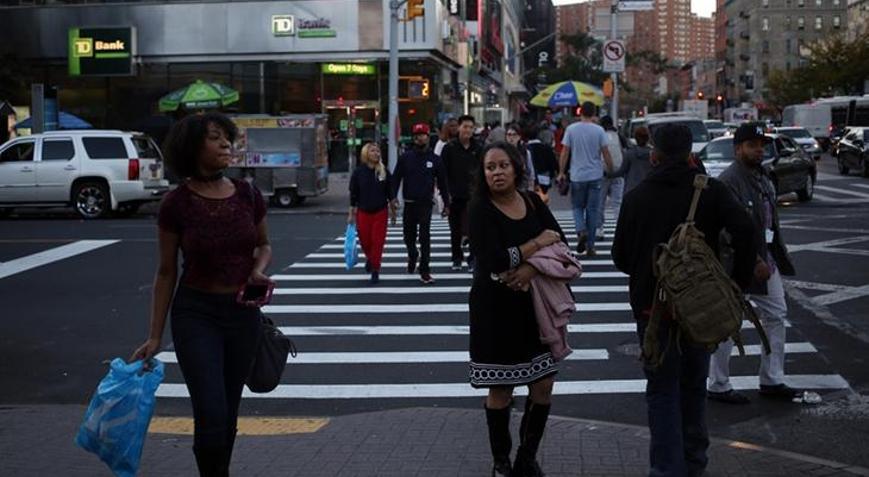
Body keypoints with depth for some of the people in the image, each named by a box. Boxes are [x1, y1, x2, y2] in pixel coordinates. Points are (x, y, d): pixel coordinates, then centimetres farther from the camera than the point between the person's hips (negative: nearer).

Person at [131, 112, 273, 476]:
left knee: (228, 413, 13)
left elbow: (263, 245, 14)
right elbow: (166, 272, -2)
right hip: (196, 313, -3)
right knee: (211, 415, -12)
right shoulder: (176, 204, -11)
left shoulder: (248, 196, -3)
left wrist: (259, 270, -9)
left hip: (243, 313, 3)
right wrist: (155, 336, -1)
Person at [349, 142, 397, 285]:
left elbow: (390, 193, 6)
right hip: (363, 212, 0)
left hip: (380, 212, 0)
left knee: (378, 241, -2)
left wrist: (392, 210, 7)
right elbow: (353, 194, 0)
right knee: (364, 240, 6)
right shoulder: (359, 172, -3)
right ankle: (369, 258, 39)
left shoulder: (384, 171, -1)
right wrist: (351, 213, 0)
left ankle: (375, 271, 9)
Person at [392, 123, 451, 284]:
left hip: (426, 204, -2)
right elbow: (396, 178, 1)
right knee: (409, 237, 13)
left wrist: (446, 204, 7)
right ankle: (412, 255, 45)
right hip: (409, 204, 2)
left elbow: (442, 183, 7)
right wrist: (393, 197, -11)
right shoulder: (405, 157, 3)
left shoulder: (434, 159, 2)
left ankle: (425, 271, -7)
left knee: (425, 237, -10)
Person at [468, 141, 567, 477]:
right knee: (501, 389, 5)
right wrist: (539, 242, -13)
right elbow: (494, 262, -23)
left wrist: (533, 268, -20)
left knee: (543, 386, 7)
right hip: (496, 308, -5)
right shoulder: (481, 210, -11)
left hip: (534, 304, 5)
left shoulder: (532, 202, 4)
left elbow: (560, 241, -3)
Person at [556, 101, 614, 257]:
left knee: (578, 207, 15)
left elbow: (565, 152, -3)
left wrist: (561, 172, 6)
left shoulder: (571, 129, -4)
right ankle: (590, 247, 8)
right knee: (592, 209, 7)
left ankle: (581, 231, -14)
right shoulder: (599, 130, -5)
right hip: (595, 176, 0)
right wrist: (611, 171, 9)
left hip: (577, 176, 0)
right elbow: (606, 153, -4)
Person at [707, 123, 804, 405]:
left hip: (765, 258, 10)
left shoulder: (762, 177, 11)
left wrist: (776, 256, 11)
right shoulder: (729, 181, -18)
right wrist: (754, 261, -25)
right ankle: (718, 387, 14)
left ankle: (772, 381, 25)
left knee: (776, 315, 14)